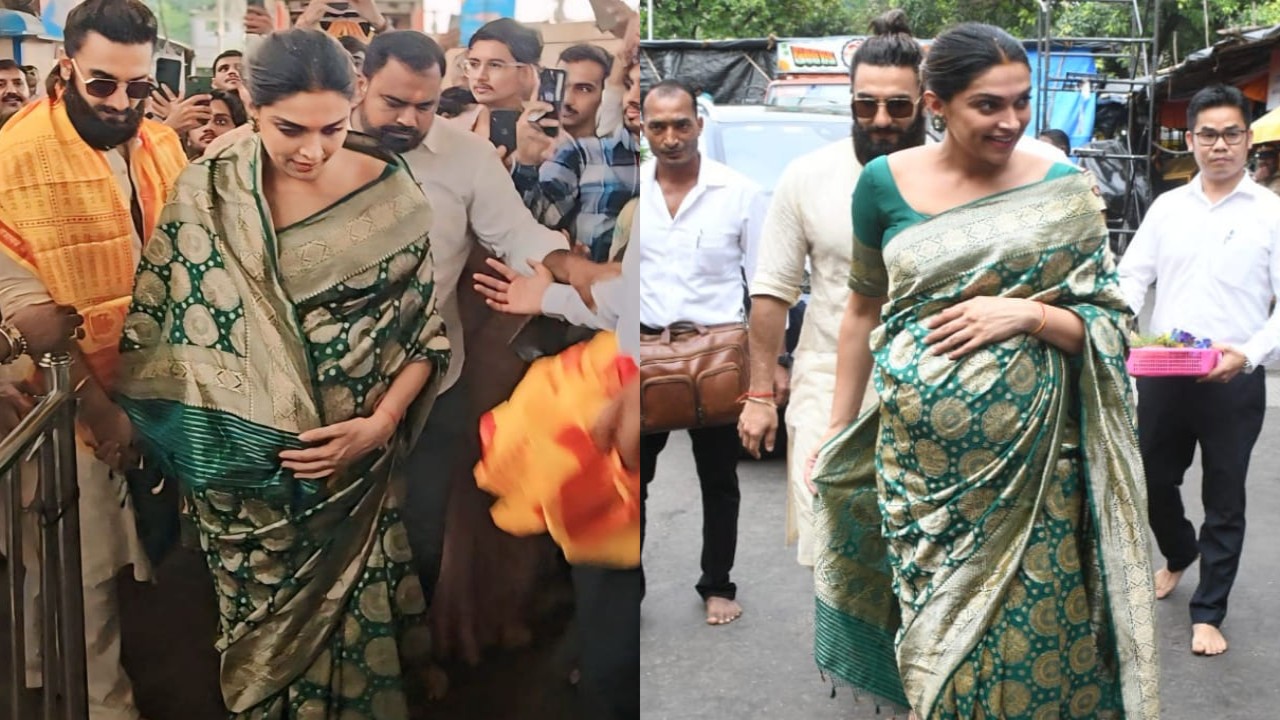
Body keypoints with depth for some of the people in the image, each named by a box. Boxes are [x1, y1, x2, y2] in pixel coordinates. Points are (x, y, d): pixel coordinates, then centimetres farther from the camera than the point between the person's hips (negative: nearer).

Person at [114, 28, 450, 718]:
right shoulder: (204, 195, -8)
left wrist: (381, 423, -15)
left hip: (357, 463, 0)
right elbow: (155, 325, -1)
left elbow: (428, 328, -4)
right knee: (260, 628, 17)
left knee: (354, 619, 12)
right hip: (244, 473, 1)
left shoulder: (389, 194, -9)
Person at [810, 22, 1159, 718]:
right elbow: (863, 309, 10)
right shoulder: (885, 182, 1)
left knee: (1035, 632, 4)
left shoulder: (1064, 190, -1)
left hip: (1035, 459, 0)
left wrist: (1026, 314, -17)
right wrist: (837, 432, 11)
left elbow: (1110, 320, 2)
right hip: (919, 455, 1)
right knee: (937, 628, 10)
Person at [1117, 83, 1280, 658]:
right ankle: (1179, 555, 47)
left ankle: (1208, 611, 22)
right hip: (1160, 375, 3)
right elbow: (1132, 278, 6)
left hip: (1234, 383, -3)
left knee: (1224, 501, 7)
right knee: (1154, 481, 17)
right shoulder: (1166, 207, 6)